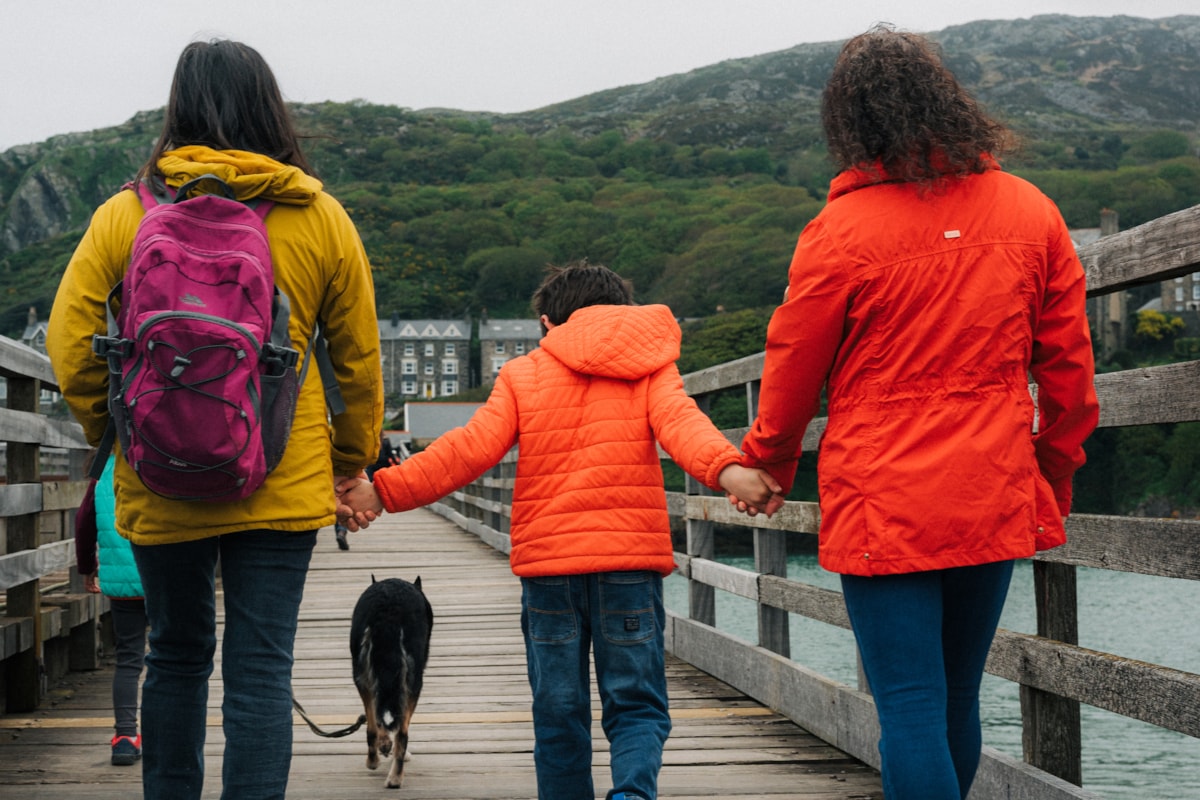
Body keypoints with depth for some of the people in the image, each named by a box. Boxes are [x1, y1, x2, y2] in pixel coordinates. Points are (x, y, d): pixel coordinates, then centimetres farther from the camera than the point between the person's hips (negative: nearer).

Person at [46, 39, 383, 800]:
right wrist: (352, 465, 18)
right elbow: (360, 360, 6)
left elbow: (70, 343, -3)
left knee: (177, 653, 18)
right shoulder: (323, 221, 0)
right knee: (261, 667, 2)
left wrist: (113, 431, 12)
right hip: (283, 483, -1)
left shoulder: (124, 216, -2)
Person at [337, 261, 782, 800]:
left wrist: (385, 491, -2)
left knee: (559, 714, 10)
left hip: (547, 563, 1)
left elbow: (471, 447, -2)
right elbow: (679, 422, -10)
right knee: (636, 706, 4)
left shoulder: (522, 374, 10)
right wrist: (725, 470, -27)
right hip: (630, 560, 0)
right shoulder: (649, 367, 10)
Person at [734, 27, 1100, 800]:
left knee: (911, 708, -1)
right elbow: (1069, 366, 8)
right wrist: (1057, 475, 22)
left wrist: (767, 465, 18)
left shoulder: (841, 230, -11)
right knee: (957, 700, 18)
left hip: (884, 510, -4)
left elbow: (793, 368, 0)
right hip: (996, 503, 5)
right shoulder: (1031, 213, 1)